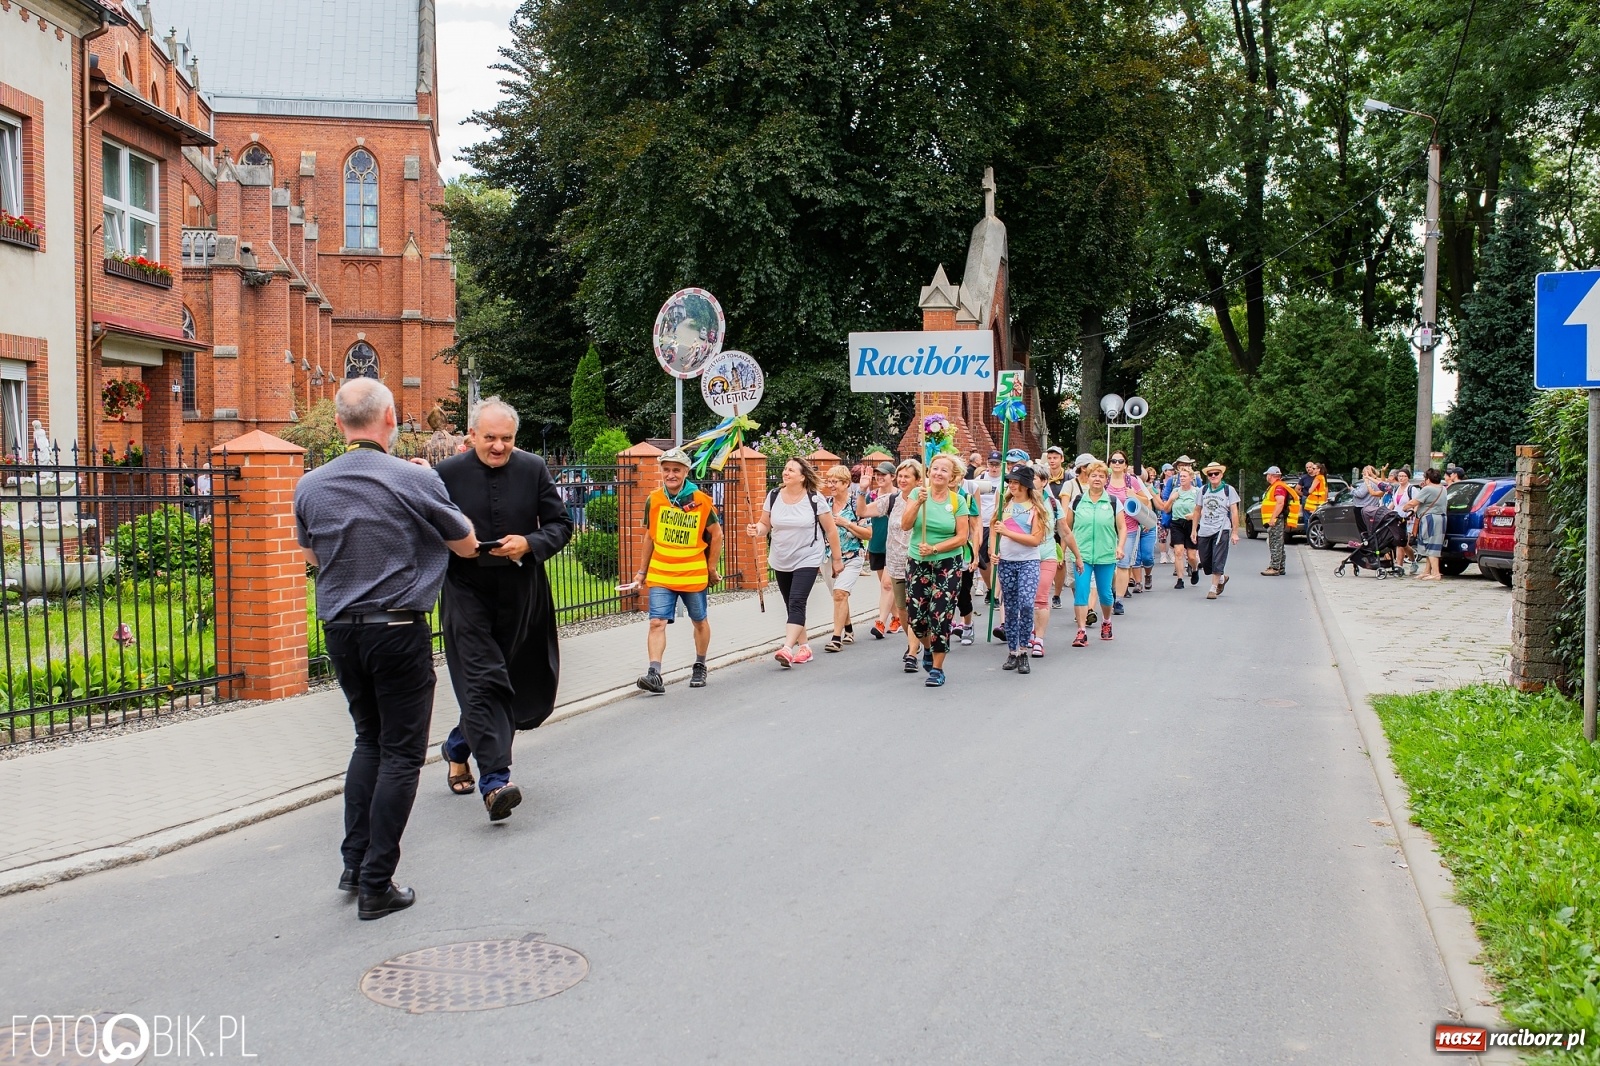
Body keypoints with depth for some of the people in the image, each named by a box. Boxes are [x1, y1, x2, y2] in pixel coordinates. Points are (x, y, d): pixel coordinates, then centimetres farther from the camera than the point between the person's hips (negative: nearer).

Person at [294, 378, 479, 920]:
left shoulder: (310, 486, 1)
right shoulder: (416, 480, -12)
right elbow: (467, 546, 3)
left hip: (340, 630, 5)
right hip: (399, 630, -5)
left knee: (369, 740, 22)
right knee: (401, 752, 3)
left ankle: (354, 861, 21)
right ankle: (376, 885, 4)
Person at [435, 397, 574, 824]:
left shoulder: (534, 469, 2)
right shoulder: (447, 474, -3)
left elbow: (561, 525, 4)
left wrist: (529, 543, -14)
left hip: (521, 593, 3)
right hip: (467, 591, -3)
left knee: (523, 685, 13)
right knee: (483, 681, -13)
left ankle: (459, 746, 38)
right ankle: (495, 780, -13)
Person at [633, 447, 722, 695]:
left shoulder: (701, 501, -8)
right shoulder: (653, 500, 0)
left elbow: (716, 534, 2)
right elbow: (649, 537, 11)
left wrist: (712, 568, 4)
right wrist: (642, 571, 13)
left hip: (694, 574, -1)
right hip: (660, 574, 1)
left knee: (699, 622, 14)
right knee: (657, 622, -12)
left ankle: (699, 668, 33)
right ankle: (654, 674, -16)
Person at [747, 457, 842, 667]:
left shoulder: (815, 499, -10)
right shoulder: (773, 496, 0)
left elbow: (831, 530, -3)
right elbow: (765, 524, 7)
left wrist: (837, 558, 0)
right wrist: (757, 529, -18)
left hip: (807, 560, -5)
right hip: (781, 561, 5)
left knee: (797, 603, -17)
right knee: (792, 605, 12)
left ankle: (787, 648, -25)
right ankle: (803, 647, 24)